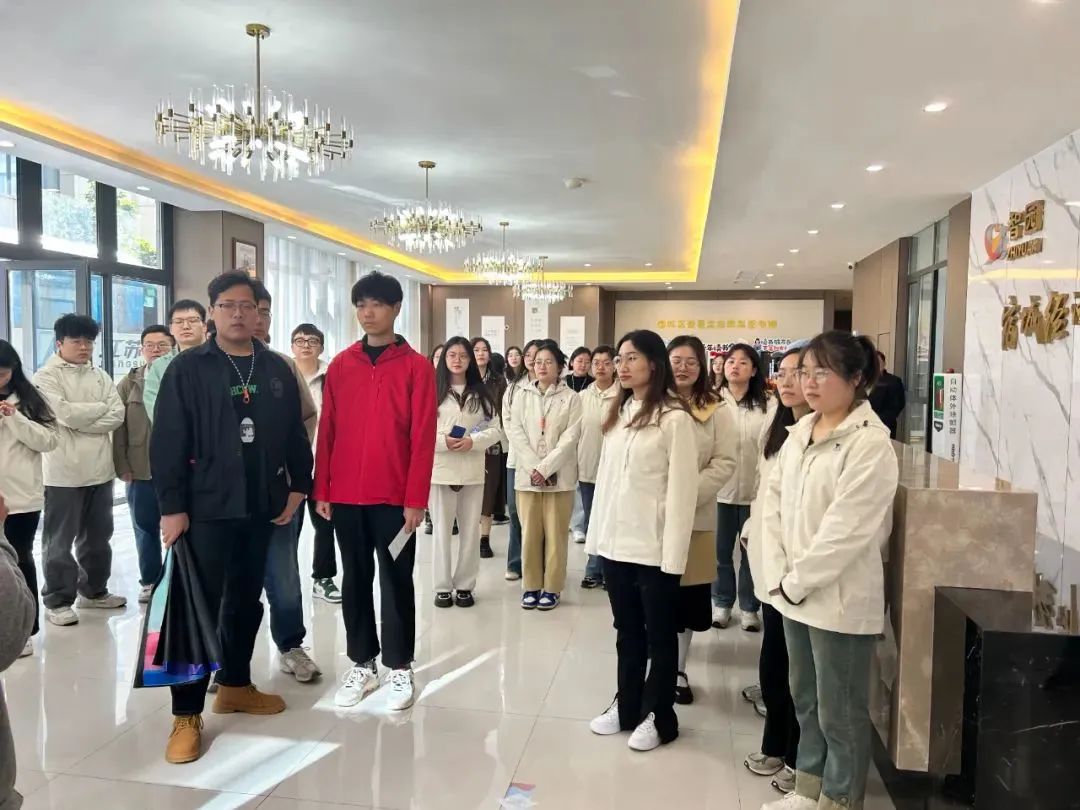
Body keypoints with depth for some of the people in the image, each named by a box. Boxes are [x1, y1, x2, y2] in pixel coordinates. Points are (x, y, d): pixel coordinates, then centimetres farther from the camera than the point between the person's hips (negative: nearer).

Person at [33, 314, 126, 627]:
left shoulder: (100, 376, 11)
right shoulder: (46, 377, -4)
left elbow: (117, 415, -1)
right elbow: (64, 412, -19)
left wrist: (79, 421, -12)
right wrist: (100, 407, -6)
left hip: (99, 468, 5)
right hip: (63, 472, -5)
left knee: (98, 536, 15)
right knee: (60, 540, 3)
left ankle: (93, 591, 28)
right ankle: (57, 600, 13)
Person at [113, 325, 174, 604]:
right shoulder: (129, 383, 7)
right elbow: (118, 427, 4)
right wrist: (123, 466, -2)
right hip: (141, 471, 2)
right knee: (145, 528, 12)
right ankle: (149, 581, 25)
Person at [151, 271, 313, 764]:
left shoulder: (277, 370, 8)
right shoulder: (187, 369, -3)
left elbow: (295, 434, 11)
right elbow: (167, 442, -7)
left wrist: (298, 487, 5)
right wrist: (171, 506, -12)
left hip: (262, 508, 4)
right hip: (205, 509, -4)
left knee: (246, 601, 15)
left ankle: (235, 685, 32)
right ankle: (187, 714, 9)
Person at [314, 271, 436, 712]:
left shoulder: (417, 366, -4)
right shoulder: (340, 365, 6)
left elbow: (423, 437, -7)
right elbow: (326, 432, 7)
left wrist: (416, 498, -11)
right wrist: (321, 490, 4)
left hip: (395, 497, -3)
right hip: (346, 496, 3)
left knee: (396, 582, 7)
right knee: (355, 581, 12)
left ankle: (400, 668, 21)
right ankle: (362, 665, 26)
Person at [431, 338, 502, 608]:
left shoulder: (481, 393, 7)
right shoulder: (432, 391, -1)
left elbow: (495, 430, 4)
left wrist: (473, 441, -13)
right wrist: (442, 440, -19)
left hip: (473, 471, 2)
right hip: (441, 469, -2)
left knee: (470, 531, 8)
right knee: (442, 530, 5)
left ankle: (465, 585, 21)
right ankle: (443, 586, 16)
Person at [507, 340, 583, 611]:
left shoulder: (571, 398, 0)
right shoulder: (523, 396, 8)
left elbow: (570, 438, -7)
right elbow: (515, 433, 0)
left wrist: (545, 468, -14)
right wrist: (534, 468, -12)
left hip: (559, 477, -2)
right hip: (527, 476, 2)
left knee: (555, 535, 2)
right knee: (529, 534, 6)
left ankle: (552, 588, 13)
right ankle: (531, 586, 17)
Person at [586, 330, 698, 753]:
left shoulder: (674, 418, -12)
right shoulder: (619, 413, 10)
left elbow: (682, 490, -13)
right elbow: (605, 476, 12)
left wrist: (673, 553, -15)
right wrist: (597, 532, 9)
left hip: (653, 546, -6)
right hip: (615, 542, 6)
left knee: (659, 634, 10)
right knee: (627, 630, 18)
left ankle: (657, 716, 24)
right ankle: (626, 706, 32)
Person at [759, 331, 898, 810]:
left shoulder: (871, 443, -15)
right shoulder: (800, 432, 7)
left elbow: (847, 529, -20)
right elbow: (773, 501, 5)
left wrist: (796, 581, -14)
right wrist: (779, 576, -4)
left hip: (840, 599, -7)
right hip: (795, 593, 7)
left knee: (839, 712, 9)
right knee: (805, 700, 21)